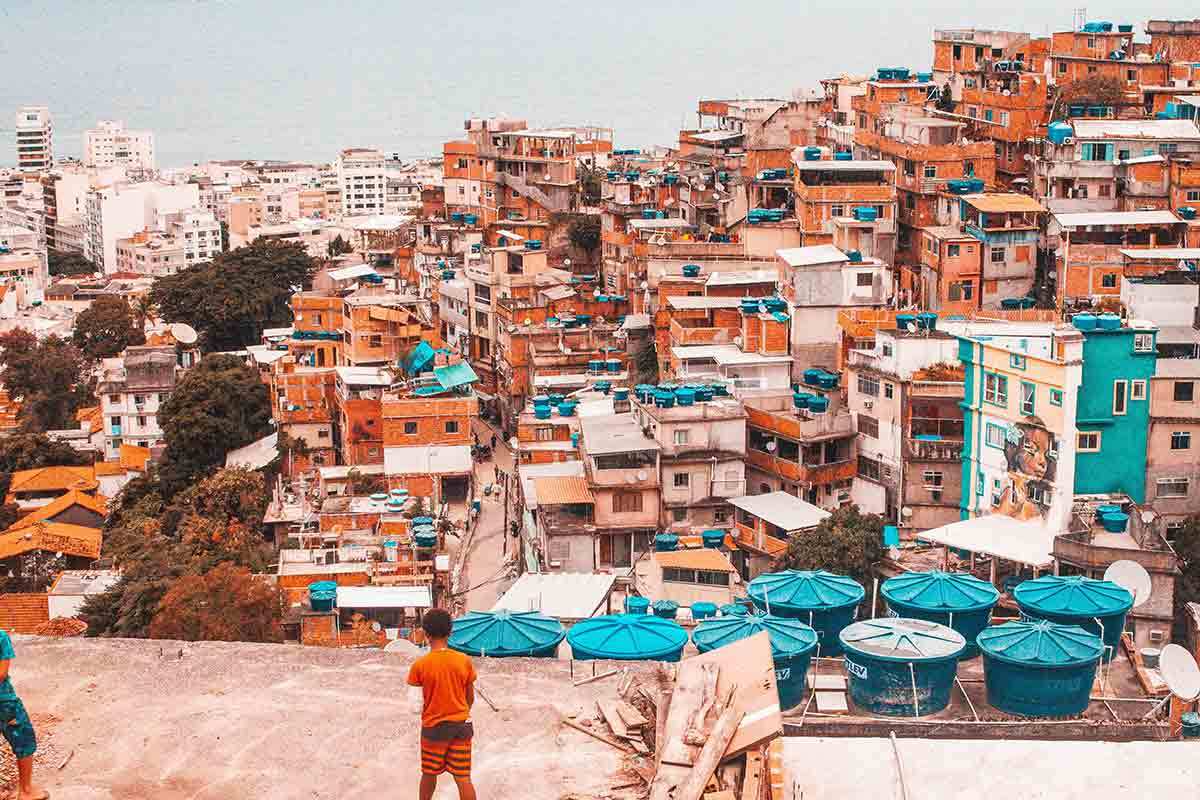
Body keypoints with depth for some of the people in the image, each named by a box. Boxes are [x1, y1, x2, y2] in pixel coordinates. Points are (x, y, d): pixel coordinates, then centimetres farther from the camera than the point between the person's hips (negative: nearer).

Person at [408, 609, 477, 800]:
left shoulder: (420, 665, -14)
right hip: (461, 726, 1)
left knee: (429, 775, 18)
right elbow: (470, 697, 3)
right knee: (463, 778, 4)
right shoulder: (464, 661, -8)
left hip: (433, 728, -1)